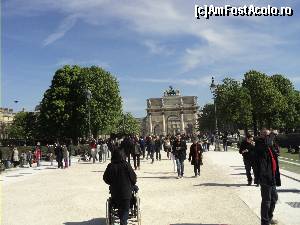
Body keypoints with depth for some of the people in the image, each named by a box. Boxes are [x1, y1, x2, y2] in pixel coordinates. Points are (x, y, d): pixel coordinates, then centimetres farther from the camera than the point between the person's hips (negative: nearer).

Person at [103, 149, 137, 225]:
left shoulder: (110, 166, -11)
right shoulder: (126, 165, -17)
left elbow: (105, 178, 1)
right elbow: (133, 178, -9)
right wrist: (131, 185, 12)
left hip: (114, 193, 4)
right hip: (126, 192, -3)